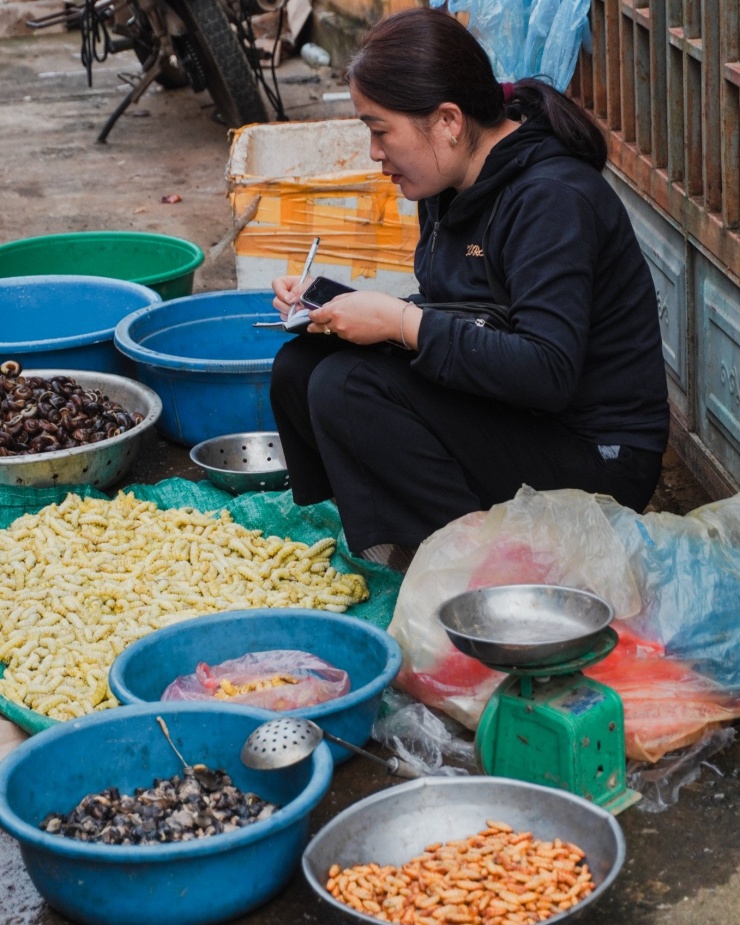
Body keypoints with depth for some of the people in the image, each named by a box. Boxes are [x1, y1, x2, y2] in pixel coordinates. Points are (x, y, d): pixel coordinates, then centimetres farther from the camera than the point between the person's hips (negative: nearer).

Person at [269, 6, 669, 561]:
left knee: (346, 388, -22)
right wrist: (325, 301, 0)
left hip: (594, 460, -9)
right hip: (517, 420, 10)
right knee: (299, 368, 0)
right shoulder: (454, 187, 5)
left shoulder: (553, 199, -23)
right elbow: (442, 313, 15)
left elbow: (548, 373, -32)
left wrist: (400, 322, -28)